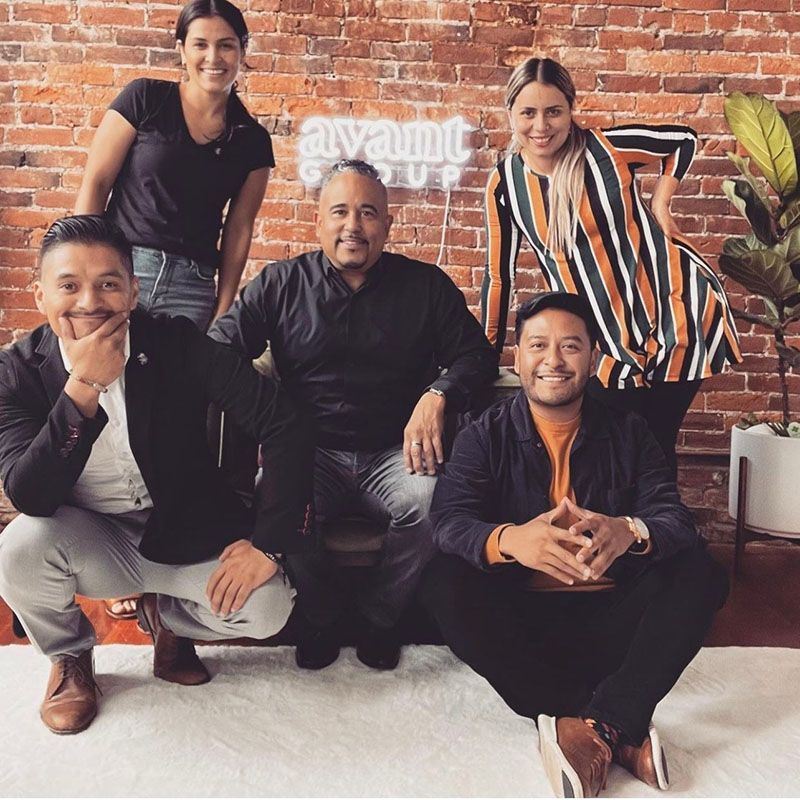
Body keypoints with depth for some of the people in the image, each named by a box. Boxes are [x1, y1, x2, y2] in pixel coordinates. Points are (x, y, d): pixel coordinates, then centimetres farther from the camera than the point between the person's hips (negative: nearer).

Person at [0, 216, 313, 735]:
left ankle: (166, 615, 15)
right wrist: (83, 388, -35)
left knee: (266, 609, -22)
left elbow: (284, 428, -19)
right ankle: (69, 659, 6)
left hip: (188, 533, 0)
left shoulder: (179, 344, -17)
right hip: (91, 540, 1)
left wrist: (268, 544, -22)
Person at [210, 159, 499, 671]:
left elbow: (476, 354, 8)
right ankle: (322, 616, 1)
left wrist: (438, 394, -15)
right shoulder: (280, 284, 9)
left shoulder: (426, 286, 10)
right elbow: (220, 349, 0)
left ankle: (381, 616, 1)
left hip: (393, 454, 0)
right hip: (310, 453, 0)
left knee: (431, 500, -32)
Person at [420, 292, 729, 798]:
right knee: (444, 583, -29)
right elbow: (449, 521, -15)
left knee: (701, 573, -20)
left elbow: (676, 518, -9)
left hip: (608, 620, 1)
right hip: (518, 620, -1)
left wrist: (627, 532, -35)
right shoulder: (486, 436, 0)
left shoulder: (629, 433, 5)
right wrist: (509, 540, -40)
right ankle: (621, 730, -27)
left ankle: (601, 725, -29)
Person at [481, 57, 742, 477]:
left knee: (655, 445, 2)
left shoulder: (607, 147, -13)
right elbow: (498, 276, 3)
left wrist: (659, 204, -5)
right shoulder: (504, 184, -4)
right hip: (614, 335, 3)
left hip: (677, 309, -3)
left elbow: (684, 140, 6)